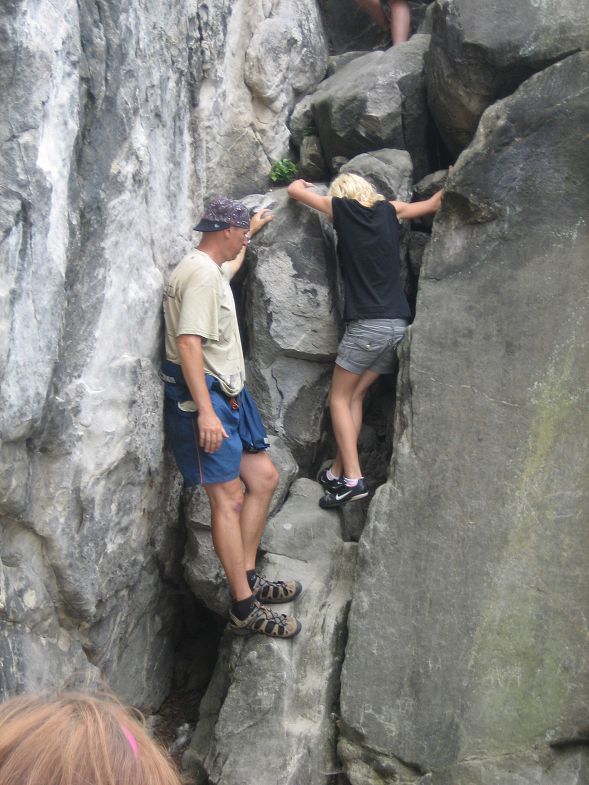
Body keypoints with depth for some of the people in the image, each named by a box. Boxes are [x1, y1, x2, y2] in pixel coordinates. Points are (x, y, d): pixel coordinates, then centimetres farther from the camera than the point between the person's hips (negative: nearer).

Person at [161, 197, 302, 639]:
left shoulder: (213, 270, 18)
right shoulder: (200, 274, -16)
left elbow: (233, 265, 46)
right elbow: (188, 342, -25)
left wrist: (252, 232, 58)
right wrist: (205, 411, -30)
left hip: (226, 395, 11)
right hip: (202, 398, -11)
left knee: (264, 477, 10)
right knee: (229, 498, -9)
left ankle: (247, 577, 18)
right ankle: (245, 609, -4)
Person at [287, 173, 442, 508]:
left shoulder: (340, 208, 2)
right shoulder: (390, 210, 12)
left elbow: (295, 190, 15)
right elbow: (433, 204, 27)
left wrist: (300, 181, 37)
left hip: (367, 324, -5)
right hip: (399, 324, 6)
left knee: (339, 398, 5)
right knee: (355, 396, 14)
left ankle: (353, 478, -6)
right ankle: (339, 472, 17)